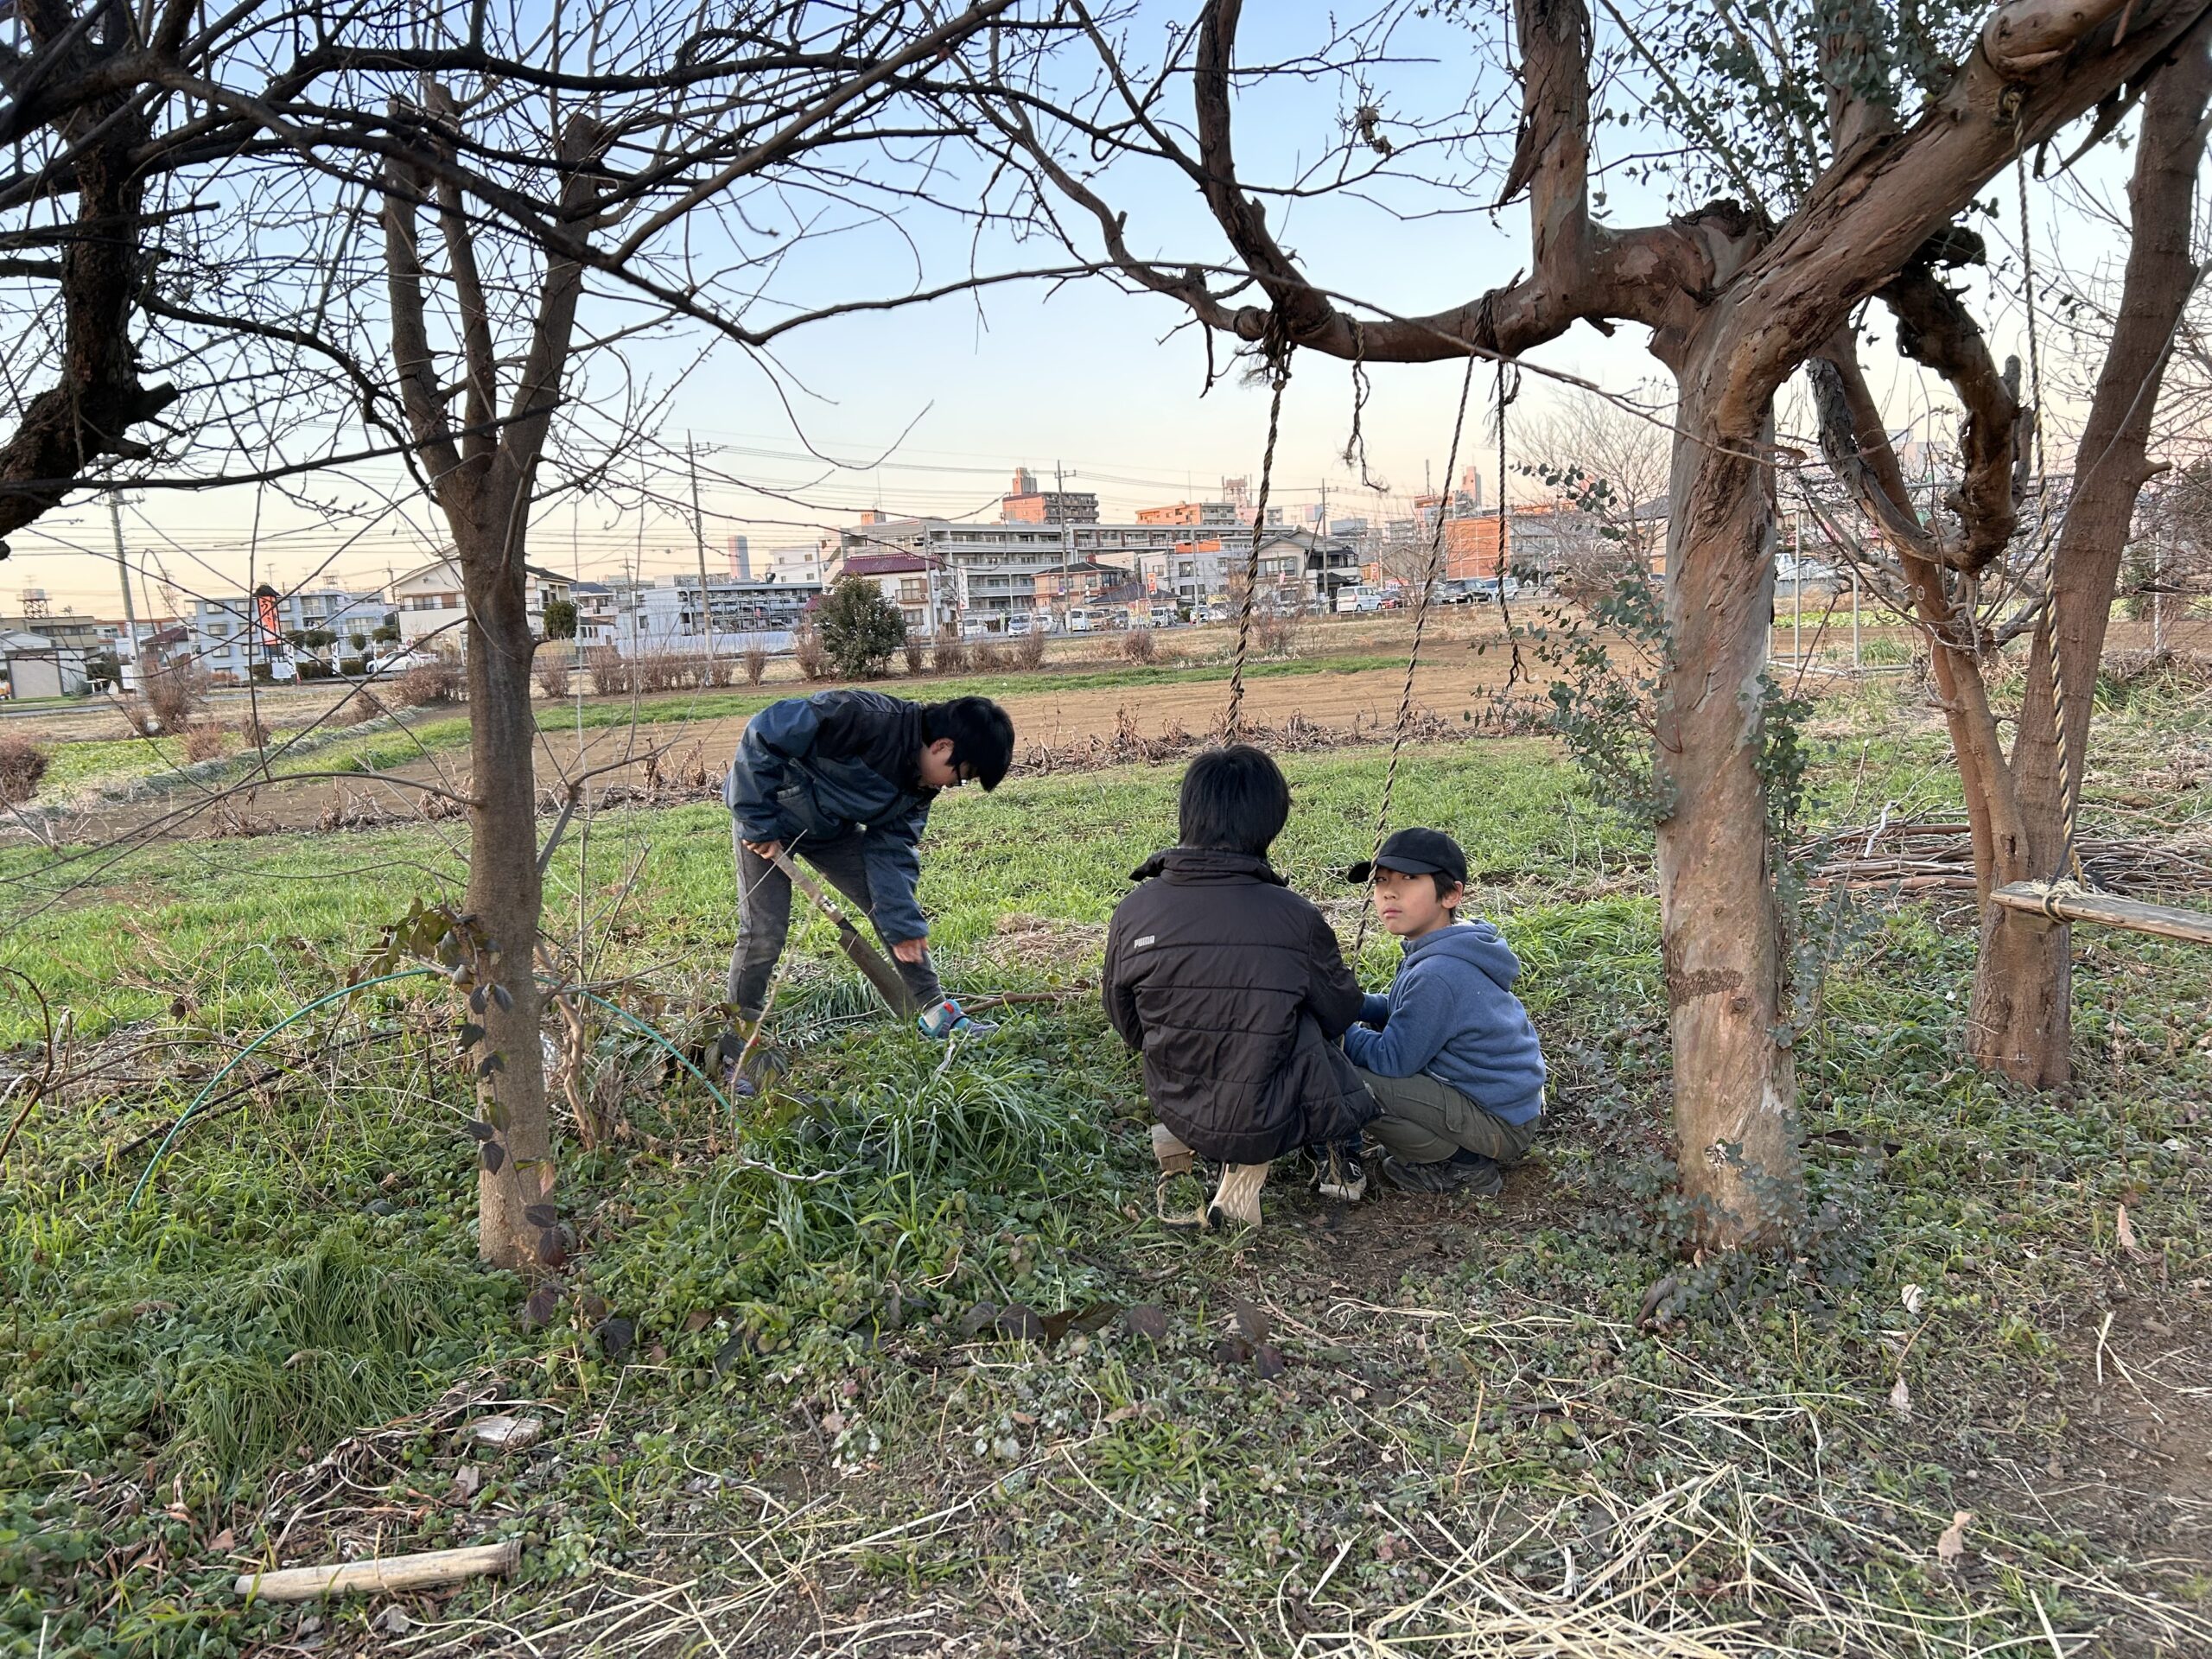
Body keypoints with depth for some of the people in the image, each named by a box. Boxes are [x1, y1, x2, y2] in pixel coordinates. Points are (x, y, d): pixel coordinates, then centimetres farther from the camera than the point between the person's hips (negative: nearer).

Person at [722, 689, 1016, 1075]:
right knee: (765, 931, -11)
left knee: (891, 904, 3)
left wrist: (903, 923, -11)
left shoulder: (920, 783, -9)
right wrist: (758, 824, -28)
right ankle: (739, 1037, 6)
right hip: (766, 817, -7)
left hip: (831, 827, 7)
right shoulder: (869, 719, -35)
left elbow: (892, 849, -4)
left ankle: (935, 1011, 13)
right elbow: (764, 736, -33)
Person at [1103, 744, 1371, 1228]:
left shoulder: (1132, 913, -12)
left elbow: (1128, 1028, 2)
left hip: (1178, 1111, 4)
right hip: (1273, 1124, -4)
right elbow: (1340, 1014, 0)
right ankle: (1251, 1162, 8)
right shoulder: (1296, 918, -18)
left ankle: (1182, 1139, 14)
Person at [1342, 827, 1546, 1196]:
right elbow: (1400, 1011, 16)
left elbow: (1390, 1060, -22)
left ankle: (1462, 1167, -6)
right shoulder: (1448, 951, 4)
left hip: (1497, 1122, -10)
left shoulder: (1438, 975, -27)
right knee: (1370, 1030, 18)